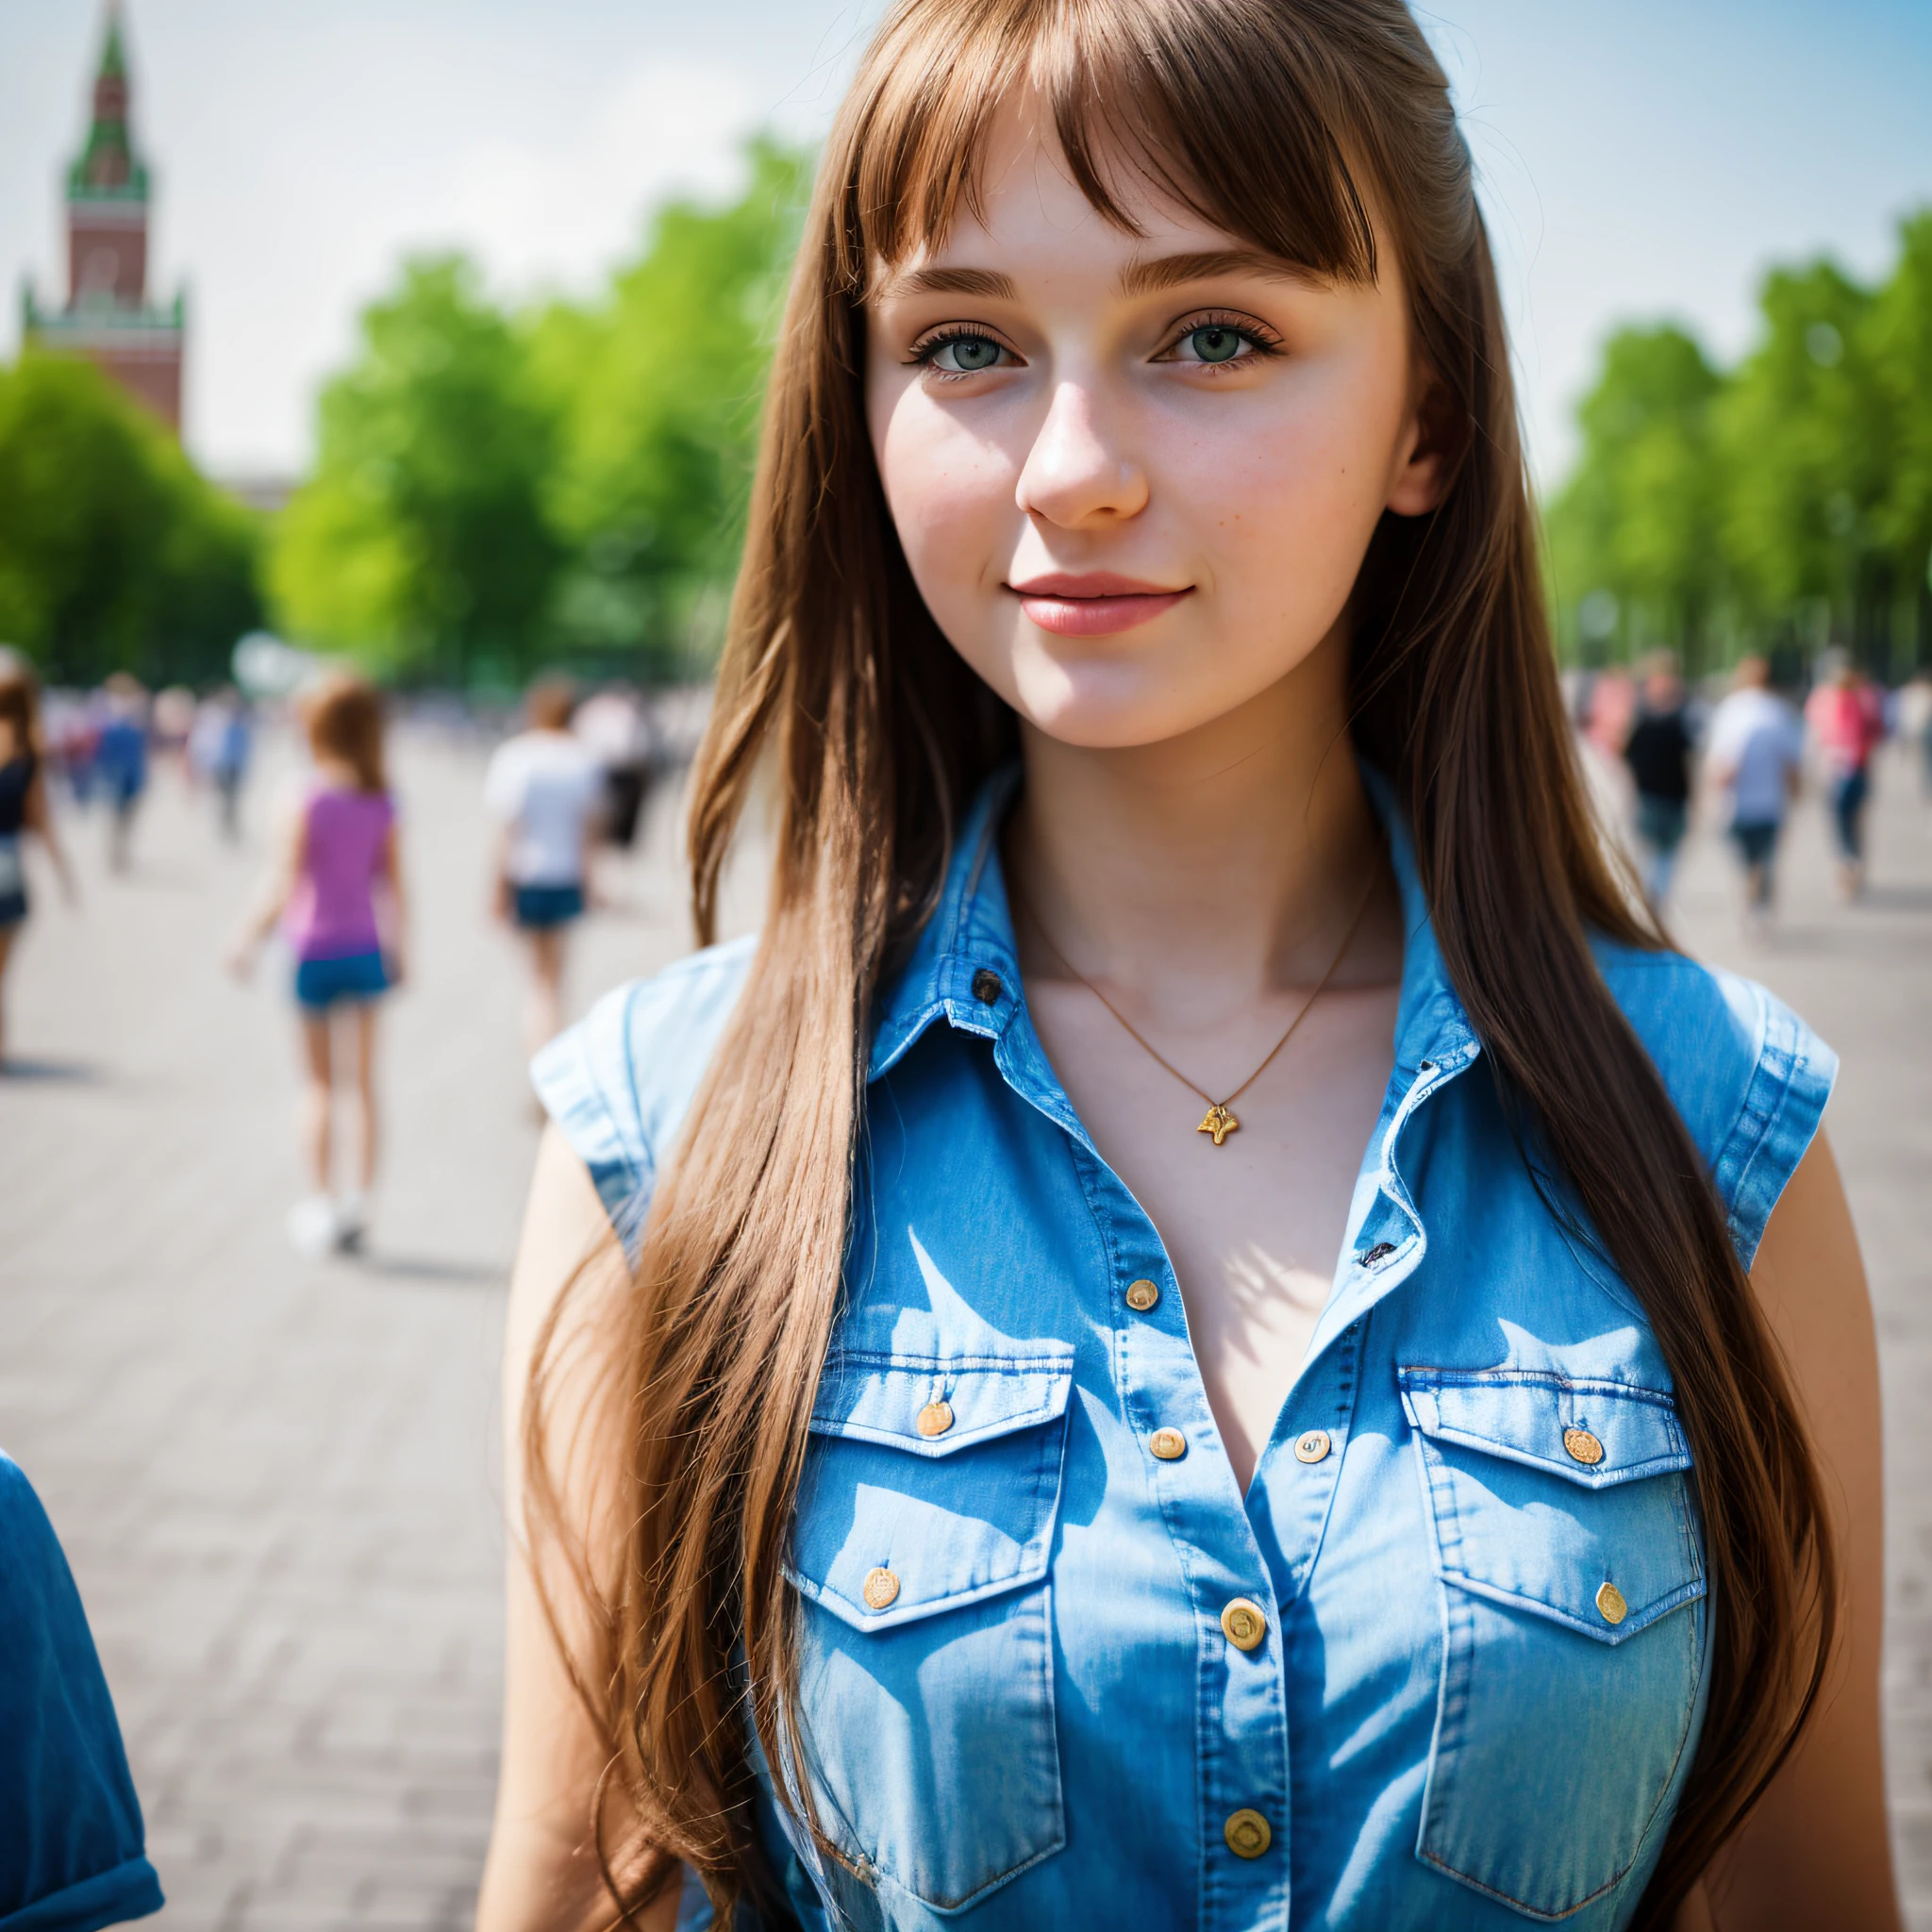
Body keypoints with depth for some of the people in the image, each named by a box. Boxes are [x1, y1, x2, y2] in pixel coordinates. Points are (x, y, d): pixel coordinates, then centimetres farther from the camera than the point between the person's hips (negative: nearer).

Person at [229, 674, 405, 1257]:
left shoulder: (312, 800, -13)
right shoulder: (382, 803, -1)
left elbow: (287, 882, -13)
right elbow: (392, 882, 4)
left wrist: (250, 940, -5)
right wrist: (396, 948, 14)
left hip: (316, 948, -3)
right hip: (365, 948, 3)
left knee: (320, 1083, 6)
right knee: (363, 1081, 8)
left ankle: (320, 1200, 6)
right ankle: (360, 1200, 9)